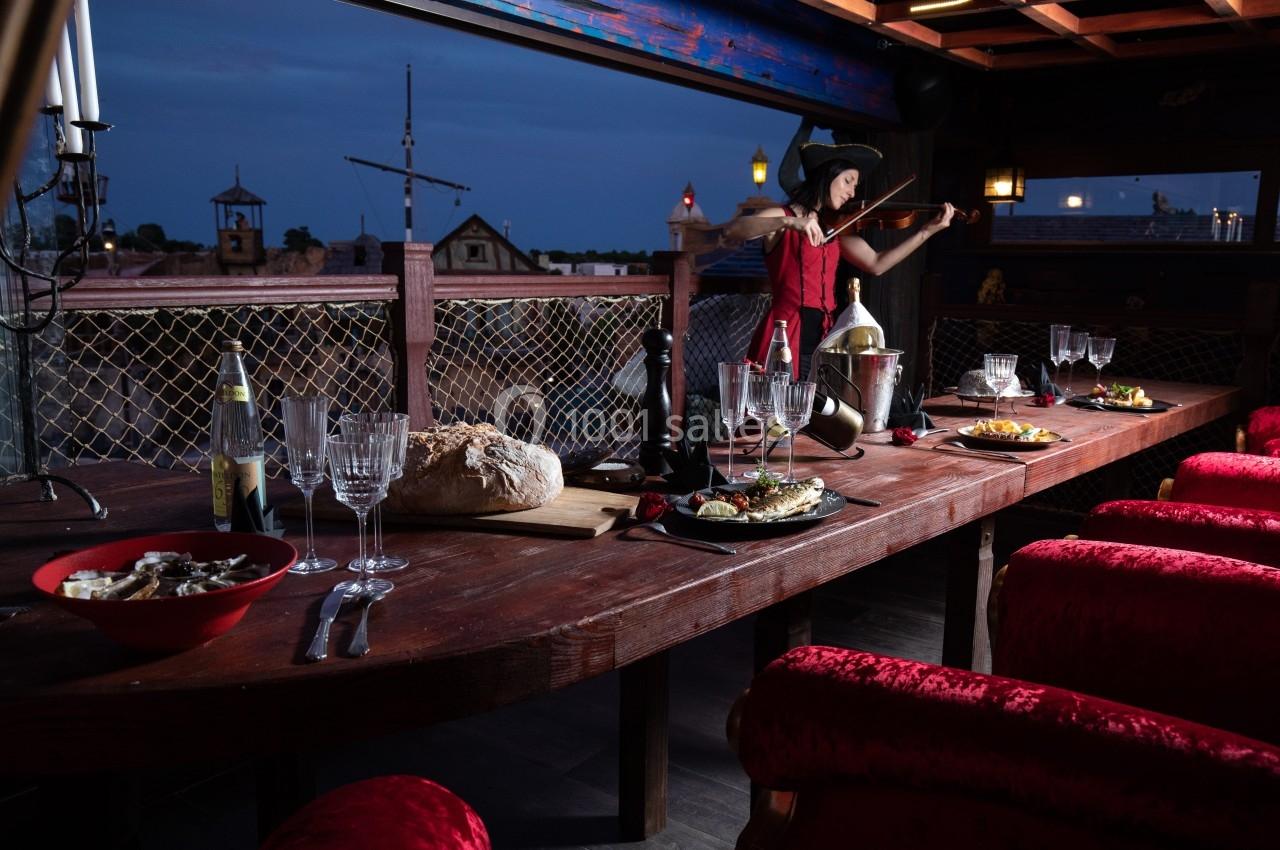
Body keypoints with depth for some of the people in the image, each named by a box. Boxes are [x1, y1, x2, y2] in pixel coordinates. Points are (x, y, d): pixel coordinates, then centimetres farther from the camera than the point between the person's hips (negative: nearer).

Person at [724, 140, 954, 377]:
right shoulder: (781, 215, -1)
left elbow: (876, 264, 9)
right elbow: (731, 231, -19)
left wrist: (927, 230, 4)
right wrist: (788, 222, -32)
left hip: (824, 339, 6)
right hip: (785, 337, -5)